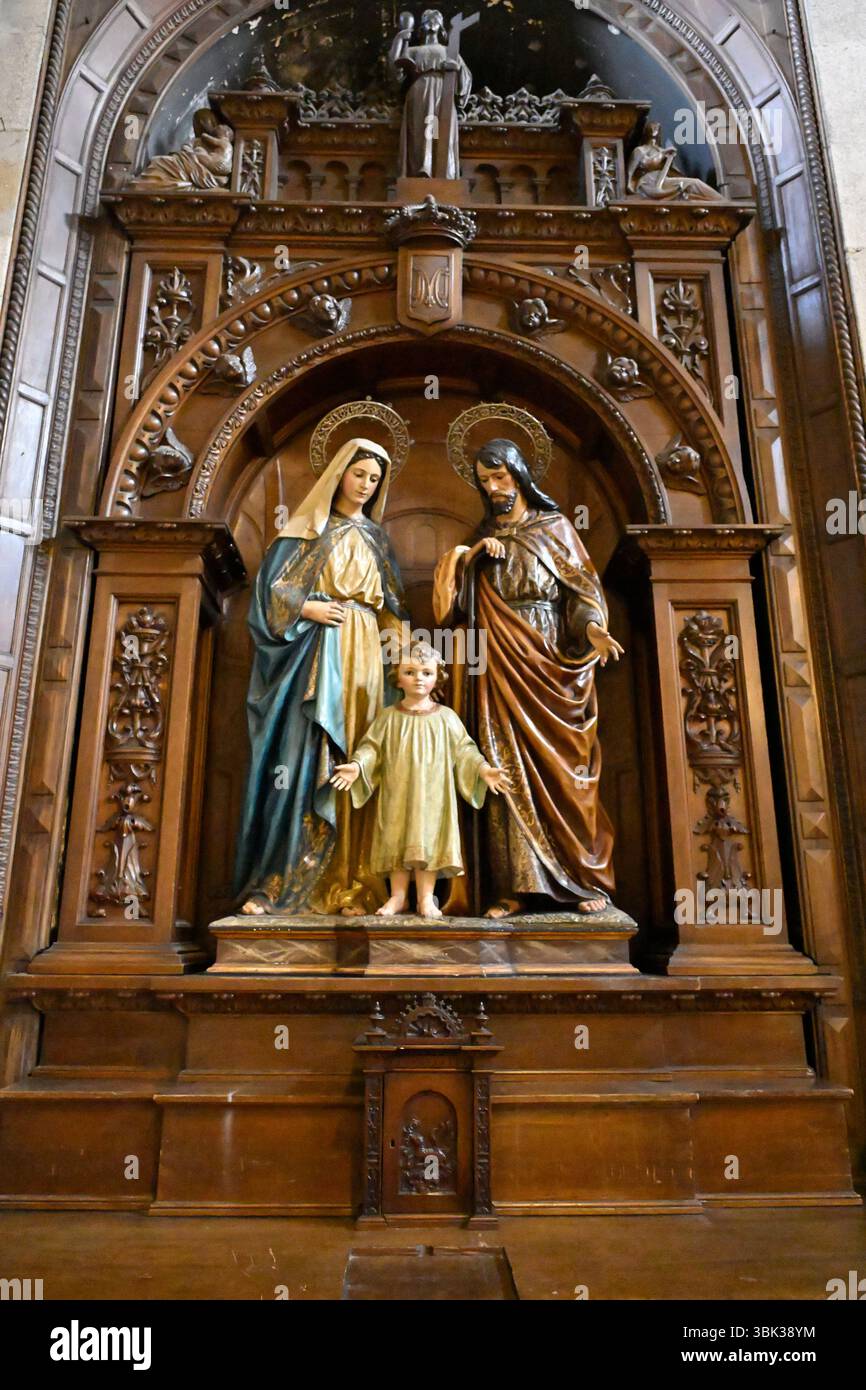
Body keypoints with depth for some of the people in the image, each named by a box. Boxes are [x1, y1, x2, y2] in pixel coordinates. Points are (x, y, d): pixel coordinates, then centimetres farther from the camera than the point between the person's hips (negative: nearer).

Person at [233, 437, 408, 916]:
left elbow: (391, 606, 19)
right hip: (314, 650, -3)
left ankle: (348, 883, 0)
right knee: (302, 760, -11)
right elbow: (272, 586, 2)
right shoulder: (309, 527, 9)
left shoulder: (375, 536, 20)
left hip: (362, 652, 4)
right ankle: (275, 882, -7)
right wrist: (308, 608, -14)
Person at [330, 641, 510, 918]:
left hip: (432, 795, -1)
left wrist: (483, 769, -9)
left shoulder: (446, 717, 3)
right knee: (396, 842, 6)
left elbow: (463, 749, 4)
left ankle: (426, 898, 14)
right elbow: (371, 747, 3)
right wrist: (357, 765, -14)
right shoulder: (388, 717, 4)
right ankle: (397, 896, 19)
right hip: (396, 795, 1)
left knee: (428, 843, 1)